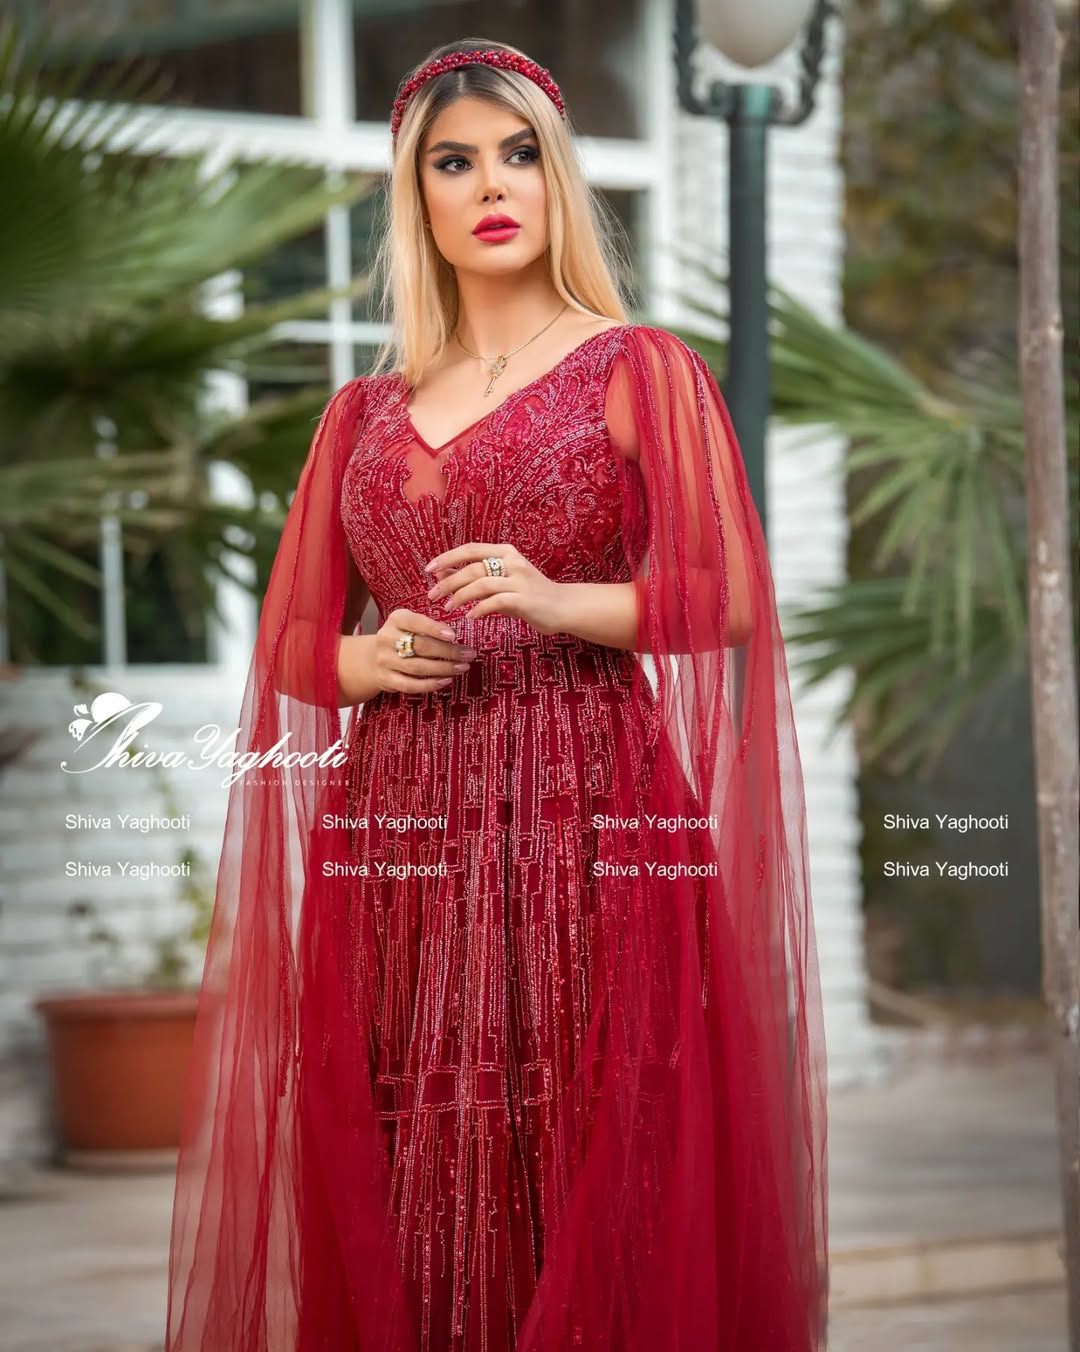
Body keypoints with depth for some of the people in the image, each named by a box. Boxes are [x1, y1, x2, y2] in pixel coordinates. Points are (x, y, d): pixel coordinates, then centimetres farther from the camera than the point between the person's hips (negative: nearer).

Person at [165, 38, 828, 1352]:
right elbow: (291, 641, 17)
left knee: (590, 1182, -9)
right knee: (407, 1198, -1)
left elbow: (727, 594, -2)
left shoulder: (638, 369, 7)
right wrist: (369, 661, -4)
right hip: (397, 828, 3)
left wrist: (557, 604, -16)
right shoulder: (365, 412, 18)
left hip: (589, 817, -3)